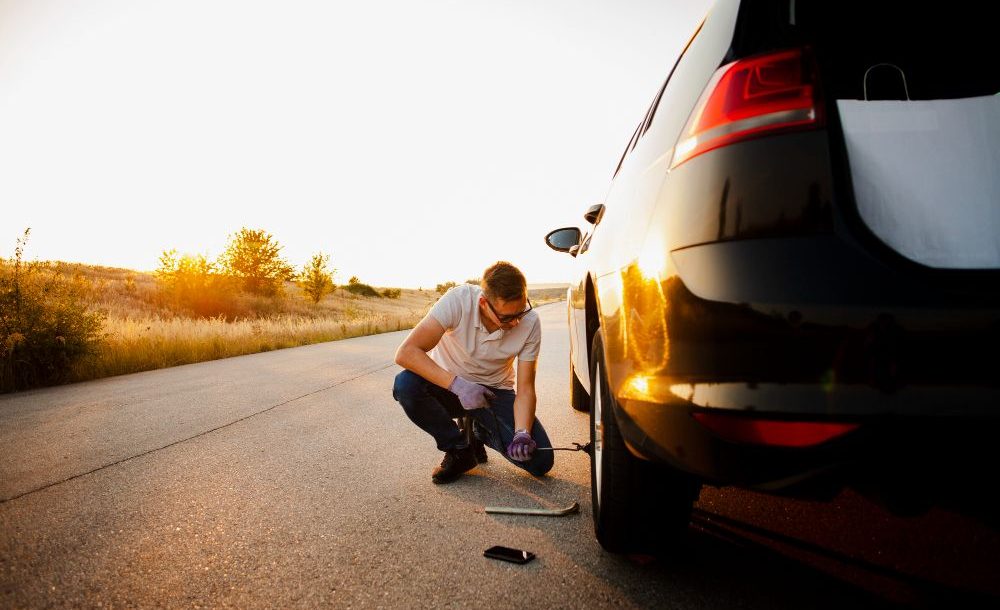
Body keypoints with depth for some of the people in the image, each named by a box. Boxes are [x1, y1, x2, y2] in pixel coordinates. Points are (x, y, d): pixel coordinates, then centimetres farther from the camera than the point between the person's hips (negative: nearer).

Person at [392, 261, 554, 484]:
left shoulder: (530, 322, -21)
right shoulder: (458, 300, -28)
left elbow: (525, 388, -15)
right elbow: (406, 352, -33)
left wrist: (522, 433, -33)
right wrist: (457, 384, -42)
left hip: (495, 392, 1)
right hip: (448, 383, -1)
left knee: (540, 462, -18)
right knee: (405, 384, -34)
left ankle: (480, 433, 13)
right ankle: (458, 449, -8)